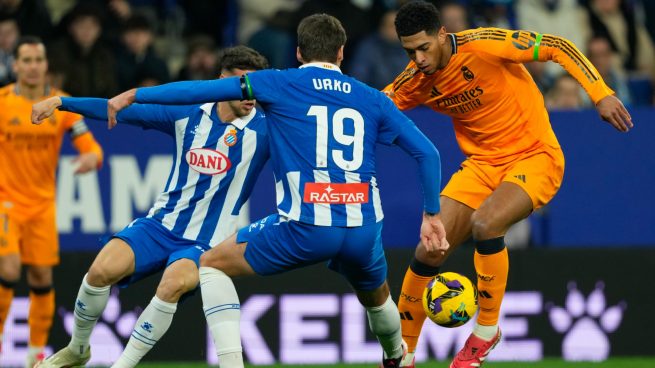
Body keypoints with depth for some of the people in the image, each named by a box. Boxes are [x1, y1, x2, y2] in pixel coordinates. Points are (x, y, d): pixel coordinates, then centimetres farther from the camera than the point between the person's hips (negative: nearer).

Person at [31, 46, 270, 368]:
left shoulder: (262, 131, -7)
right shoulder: (188, 114, 0)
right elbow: (122, 111, 4)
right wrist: (60, 103, 1)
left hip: (205, 243, -3)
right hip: (162, 224, 3)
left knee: (174, 282, -34)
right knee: (102, 269, -21)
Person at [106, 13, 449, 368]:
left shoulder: (279, 84, 6)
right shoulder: (373, 99, 14)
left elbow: (200, 90, 4)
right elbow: (427, 152, 12)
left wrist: (133, 95, 14)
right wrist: (431, 215, 20)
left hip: (305, 228, -4)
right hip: (364, 230, 4)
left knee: (212, 264, 15)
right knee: (376, 298, 36)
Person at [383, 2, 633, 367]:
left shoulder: (484, 46, -22)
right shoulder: (417, 81, -6)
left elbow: (558, 47, -17)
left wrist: (601, 93, -25)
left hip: (534, 156, -6)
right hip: (482, 163, 6)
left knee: (485, 223, -31)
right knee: (429, 253, -3)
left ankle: (487, 330, -9)